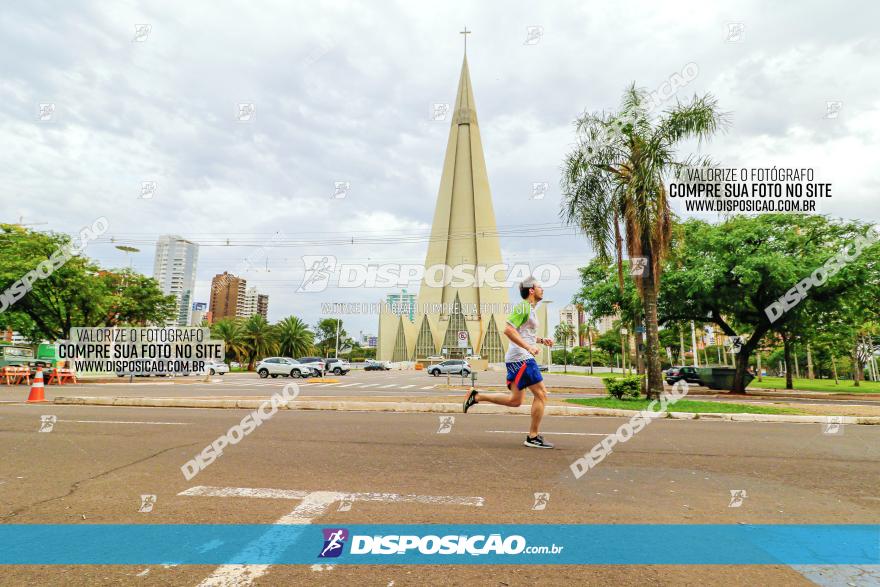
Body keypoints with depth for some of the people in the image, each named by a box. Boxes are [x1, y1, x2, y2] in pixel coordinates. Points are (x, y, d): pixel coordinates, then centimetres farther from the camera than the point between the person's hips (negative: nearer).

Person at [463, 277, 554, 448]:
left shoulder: (531, 309, 22)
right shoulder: (523, 307, -10)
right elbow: (508, 330, -21)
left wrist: (541, 340, 17)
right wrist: (528, 347, -24)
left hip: (516, 359, 10)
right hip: (521, 358, -10)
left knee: (515, 400, 11)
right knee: (541, 395, -4)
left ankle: (476, 396, 14)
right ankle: (533, 437, 4)